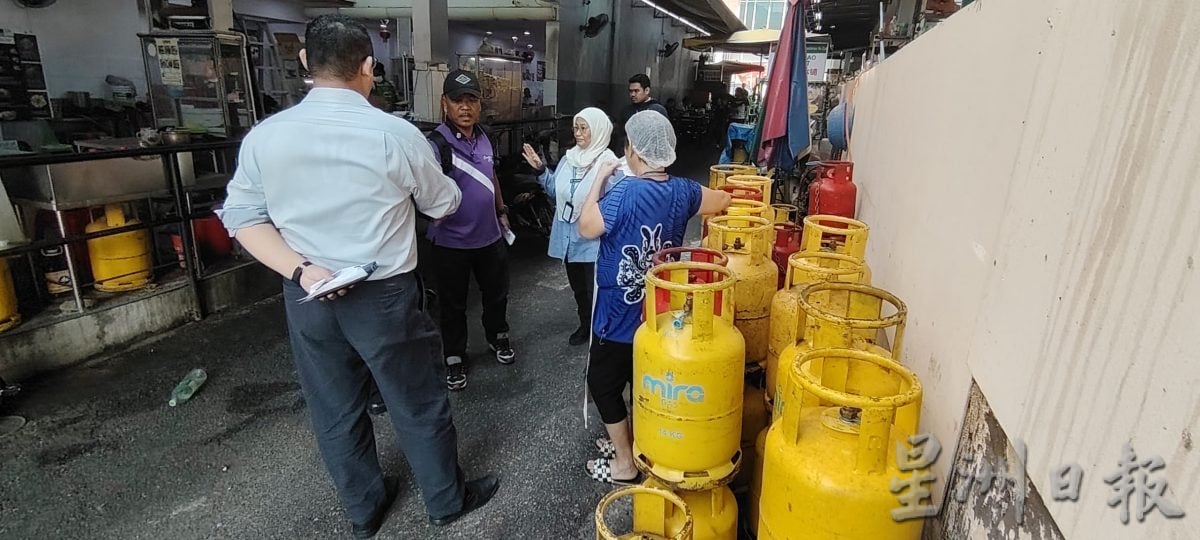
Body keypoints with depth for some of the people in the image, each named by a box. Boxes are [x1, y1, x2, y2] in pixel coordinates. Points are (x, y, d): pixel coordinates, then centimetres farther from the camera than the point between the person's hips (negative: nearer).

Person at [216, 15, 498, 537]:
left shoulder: (263, 135, -3)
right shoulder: (396, 134, -13)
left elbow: (241, 216, -1)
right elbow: (443, 204, 0)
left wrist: (299, 270, -9)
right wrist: (437, 180, 21)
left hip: (306, 298, 4)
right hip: (384, 295, -3)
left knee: (334, 412, 19)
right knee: (418, 404, 14)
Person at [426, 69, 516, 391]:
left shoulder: (484, 138, 4)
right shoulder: (436, 144, -18)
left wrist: (502, 211, 20)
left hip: (490, 235, 6)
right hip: (452, 241, -5)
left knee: (497, 293, 21)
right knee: (453, 304, 11)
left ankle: (498, 338, 45)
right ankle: (454, 358, 30)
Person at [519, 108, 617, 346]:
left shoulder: (607, 163, -15)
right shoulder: (569, 158, 6)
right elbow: (556, 190, 14)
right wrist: (540, 169, 6)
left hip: (593, 241, -7)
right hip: (569, 237, 7)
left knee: (595, 291, 3)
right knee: (578, 288, 22)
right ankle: (585, 326, 41)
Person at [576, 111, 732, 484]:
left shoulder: (625, 191, -25)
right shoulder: (681, 190, -3)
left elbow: (587, 229, -15)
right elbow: (723, 200, 14)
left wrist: (600, 179, -8)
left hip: (621, 311, -7)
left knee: (603, 382, 10)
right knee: (643, 378, 23)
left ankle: (624, 464, 21)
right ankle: (631, 442, 41)